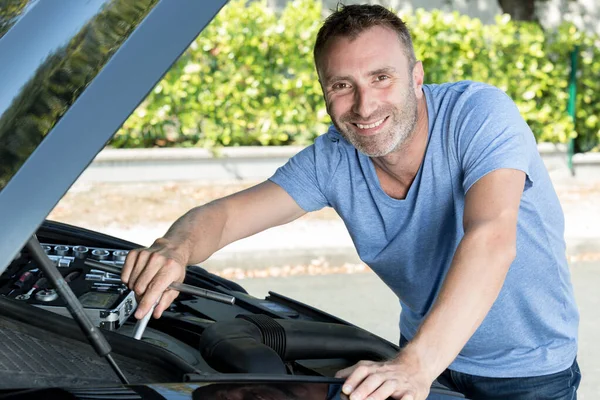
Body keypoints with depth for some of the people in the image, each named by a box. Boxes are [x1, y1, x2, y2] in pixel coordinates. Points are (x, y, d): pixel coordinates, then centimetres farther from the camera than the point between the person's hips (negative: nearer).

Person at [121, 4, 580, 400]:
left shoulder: (481, 114, -25)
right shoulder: (333, 159, -10)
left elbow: (490, 240, -40)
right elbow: (224, 213, -12)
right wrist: (176, 247, -38)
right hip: (425, 356, 4)